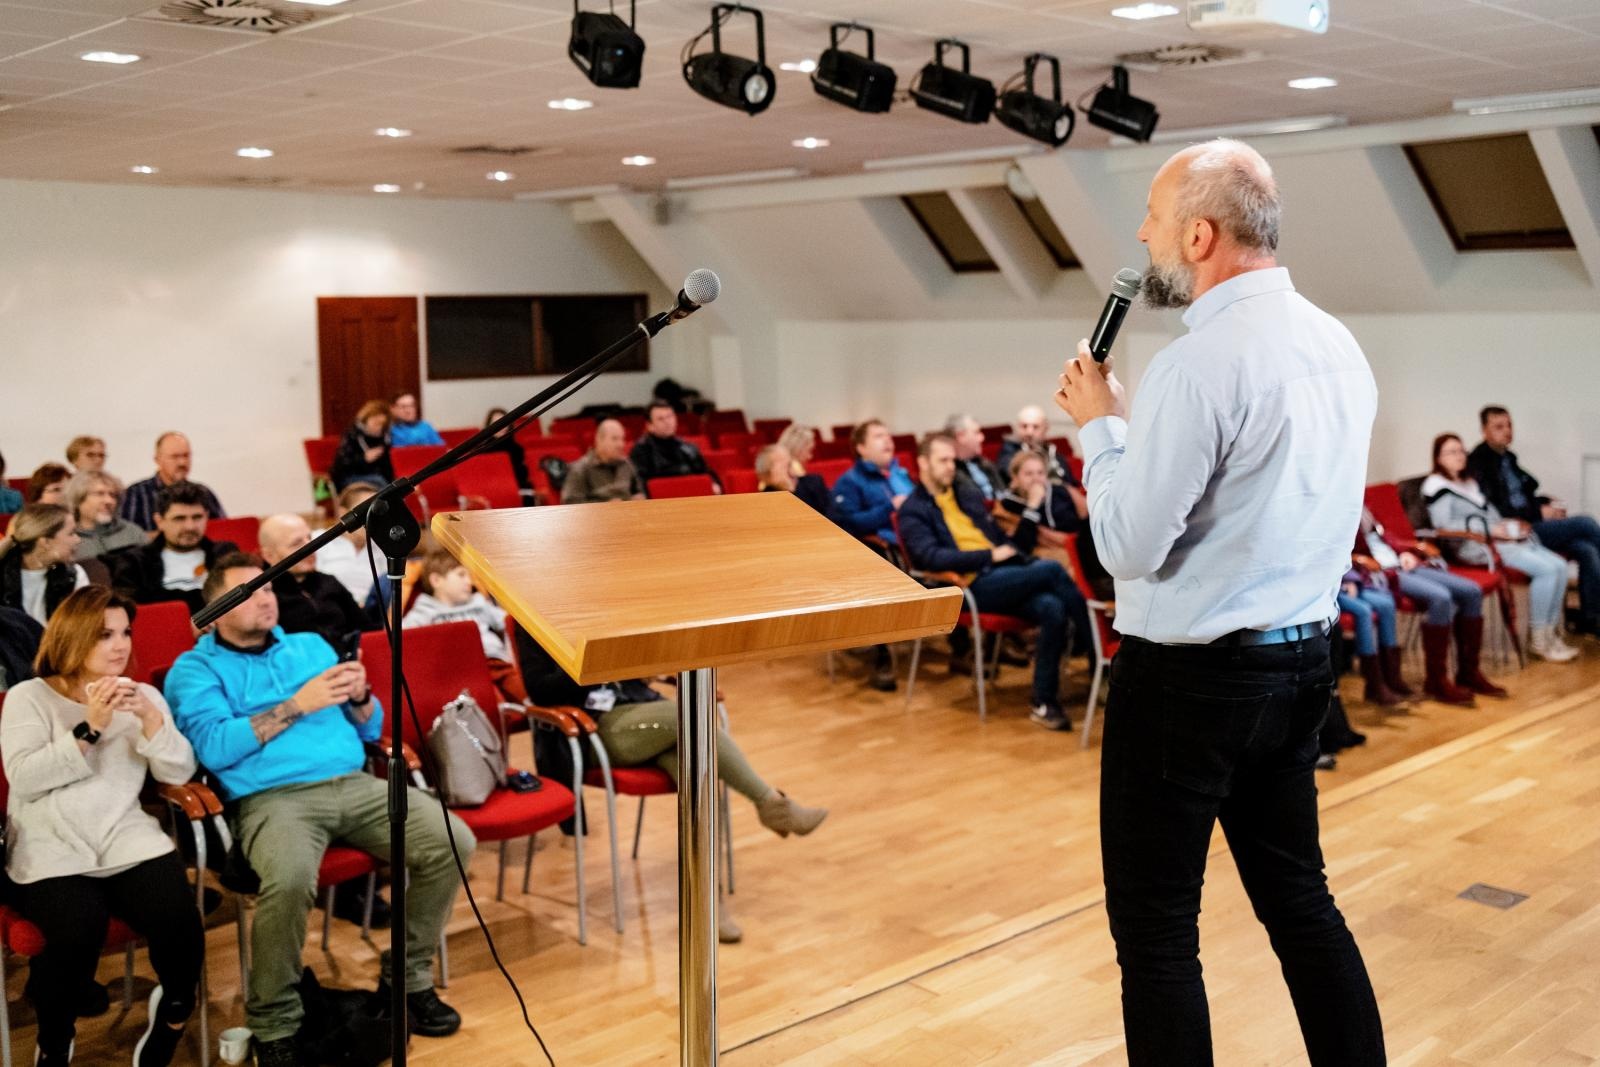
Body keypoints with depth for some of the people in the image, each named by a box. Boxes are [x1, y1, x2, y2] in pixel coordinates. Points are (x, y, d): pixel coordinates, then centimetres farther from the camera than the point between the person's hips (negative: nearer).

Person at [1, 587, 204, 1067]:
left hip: (126, 841, 3)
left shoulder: (143, 695, 14)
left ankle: (174, 1011, 7)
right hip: (50, 850, -2)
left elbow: (178, 773, 4)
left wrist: (150, 717, -11)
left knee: (179, 922, -25)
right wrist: (88, 730, -16)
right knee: (79, 932, -30)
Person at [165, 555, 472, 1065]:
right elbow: (214, 748, -10)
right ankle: (274, 1024, -14)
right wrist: (298, 705, -12)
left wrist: (360, 697, -1)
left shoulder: (312, 645, 23)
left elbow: (370, 731, 22)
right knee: (289, 878, -37)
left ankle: (407, 977, 3)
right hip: (272, 798, -5)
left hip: (355, 785, 5)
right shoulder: (195, 668, 8)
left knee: (452, 842, -17)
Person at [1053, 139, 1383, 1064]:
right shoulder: (1339, 346, 7)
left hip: (1190, 677, -8)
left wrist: (1100, 424, -5)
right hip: (1302, 663, 9)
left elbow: (1129, 546, -18)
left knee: (1156, 924, 5)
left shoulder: (1199, 364, -20)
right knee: (1297, 894, 19)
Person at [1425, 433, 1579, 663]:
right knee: (1545, 569, -23)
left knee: (1559, 566, -10)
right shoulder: (1436, 486, -3)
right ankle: (1538, 639, -14)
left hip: (1500, 539, 9)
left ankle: (1552, 633, -5)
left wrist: (1511, 525, 5)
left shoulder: (1469, 482, 25)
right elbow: (1445, 526, -15)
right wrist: (1492, 529, -17)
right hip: (1477, 547, -9)